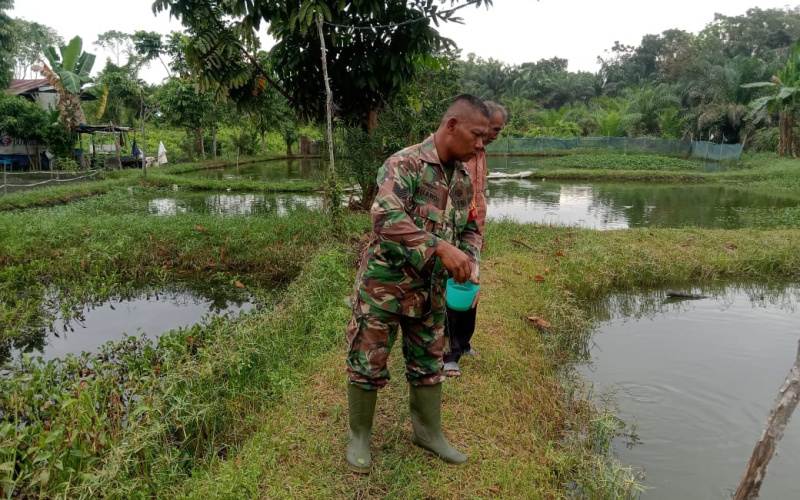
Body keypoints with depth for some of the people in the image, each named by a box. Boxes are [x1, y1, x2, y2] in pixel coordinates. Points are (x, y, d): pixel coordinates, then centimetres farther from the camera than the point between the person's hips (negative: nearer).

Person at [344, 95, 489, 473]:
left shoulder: (463, 179, 5)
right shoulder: (404, 164, -19)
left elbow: (470, 229, 16)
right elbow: (387, 219, -33)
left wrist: (470, 262, -4)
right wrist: (440, 247, -39)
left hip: (430, 291, 7)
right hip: (384, 285, -6)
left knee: (429, 363, 17)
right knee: (368, 362, 7)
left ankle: (428, 431, 37)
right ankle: (359, 435, 27)